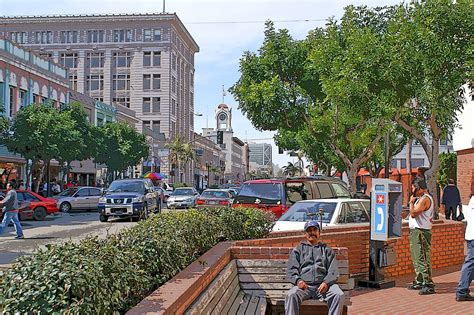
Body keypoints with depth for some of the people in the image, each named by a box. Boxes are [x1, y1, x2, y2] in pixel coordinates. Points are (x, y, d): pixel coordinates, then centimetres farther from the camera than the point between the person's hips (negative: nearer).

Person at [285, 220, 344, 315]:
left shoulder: (327, 249, 24)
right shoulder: (298, 249, 23)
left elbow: (333, 271, 11)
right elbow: (291, 270, 12)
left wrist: (326, 283, -10)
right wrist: (298, 280, -11)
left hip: (324, 285, 1)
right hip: (304, 285, 0)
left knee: (339, 295, -29)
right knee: (291, 295, -32)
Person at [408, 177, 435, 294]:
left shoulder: (425, 199, -15)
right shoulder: (421, 198, 17)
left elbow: (413, 213, -21)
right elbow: (414, 213, 22)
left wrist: (411, 202, -9)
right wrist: (413, 201, 12)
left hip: (421, 232, -11)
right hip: (415, 231, 11)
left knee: (422, 259, -13)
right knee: (416, 258, 17)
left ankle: (428, 285, -13)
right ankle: (419, 282, 27)